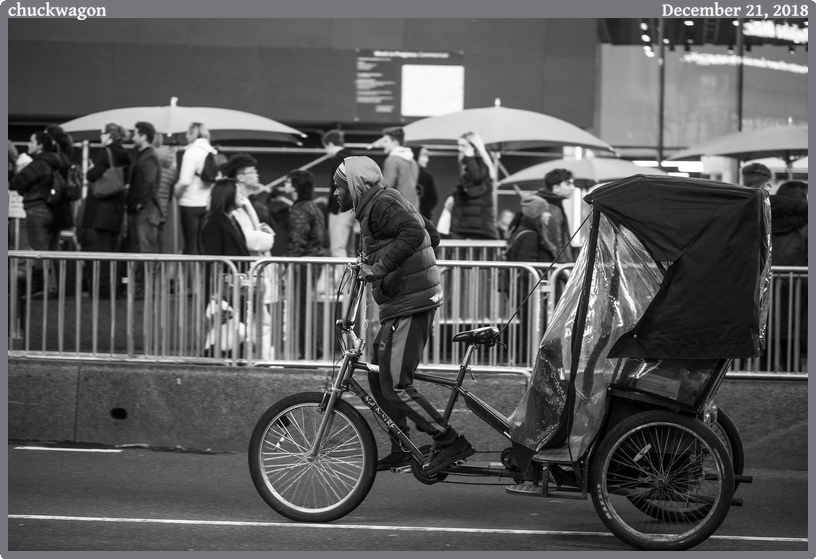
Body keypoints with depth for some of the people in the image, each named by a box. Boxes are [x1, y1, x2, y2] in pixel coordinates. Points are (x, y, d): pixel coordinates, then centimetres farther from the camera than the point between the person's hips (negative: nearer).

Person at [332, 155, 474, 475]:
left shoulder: (380, 205, -11)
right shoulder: (388, 202, 19)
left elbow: (413, 232, -29)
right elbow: (431, 235, 26)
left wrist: (380, 266, -28)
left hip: (408, 305, -11)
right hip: (411, 301, 11)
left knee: (395, 386, -11)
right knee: (378, 378, 16)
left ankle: (452, 444, -10)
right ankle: (402, 449, 21)